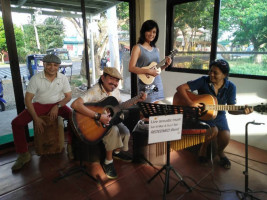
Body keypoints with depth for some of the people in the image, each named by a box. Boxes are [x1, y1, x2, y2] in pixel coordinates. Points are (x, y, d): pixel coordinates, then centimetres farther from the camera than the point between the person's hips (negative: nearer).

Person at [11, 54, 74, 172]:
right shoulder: (36, 78, -11)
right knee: (16, 123, -19)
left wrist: (57, 106, -18)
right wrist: (36, 119, -18)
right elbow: (28, 99, -10)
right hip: (39, 105, 0)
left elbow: (68, 96, 1)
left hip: (58, 104, 0)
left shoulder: (63, 78, -5)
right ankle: (24, 154, -3)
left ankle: (71, 146, -9)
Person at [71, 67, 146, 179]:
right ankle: (108, 161, -8)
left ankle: (117, 152, 25)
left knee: (125, 132, -7)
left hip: (110, 119, 7)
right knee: (114, 130, -30)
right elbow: (75, 104, -43)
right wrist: (98, 116, -43)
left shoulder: (115, 90, -5)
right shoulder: (95, 91, -29)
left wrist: (137, 100, -1)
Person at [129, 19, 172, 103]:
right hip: (145, 85, -6)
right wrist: (148, 71, -21)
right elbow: (131, 68, -15)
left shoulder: (156, 49, 12)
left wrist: (166, 65, 1)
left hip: (158, 84, 6)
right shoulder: (138, 48, -6)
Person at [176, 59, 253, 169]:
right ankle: (203, 147, 6)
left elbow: (231, 109, -2)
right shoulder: (203, 81, -13)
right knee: (214, 131, -29)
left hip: (218, 115, 3)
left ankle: (220, 151, 19)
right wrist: (190, 103, -29)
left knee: (225, 137, -20)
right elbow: (181, 88, -17)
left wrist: (243, 111, -22)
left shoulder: (230, 87, -5)